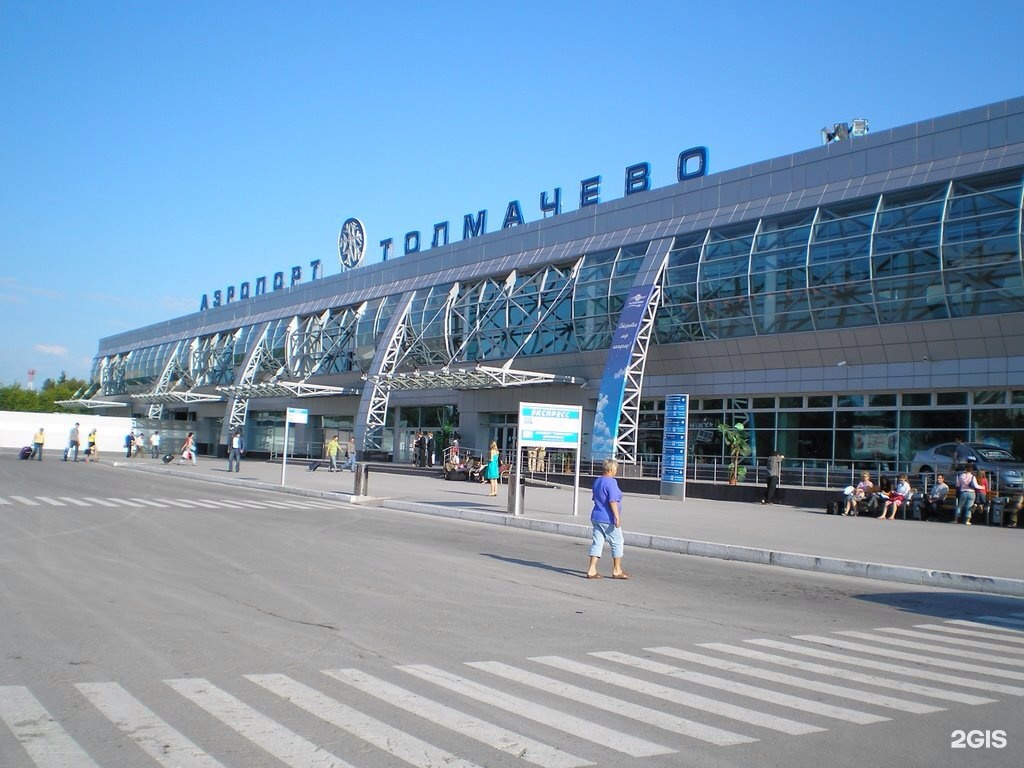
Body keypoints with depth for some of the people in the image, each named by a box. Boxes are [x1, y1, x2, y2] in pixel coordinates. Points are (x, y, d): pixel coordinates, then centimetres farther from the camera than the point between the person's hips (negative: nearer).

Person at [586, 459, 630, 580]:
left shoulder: (597, 481, 13)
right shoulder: (611, 482, -15)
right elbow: (612, 501, -22)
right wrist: (617, 518, -21)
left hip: (596, 517, 8)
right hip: (608, 519, -8)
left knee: (597, 543, 7)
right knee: (617, 543, 5)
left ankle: (591, 570, 2)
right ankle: (617, 570, 12)